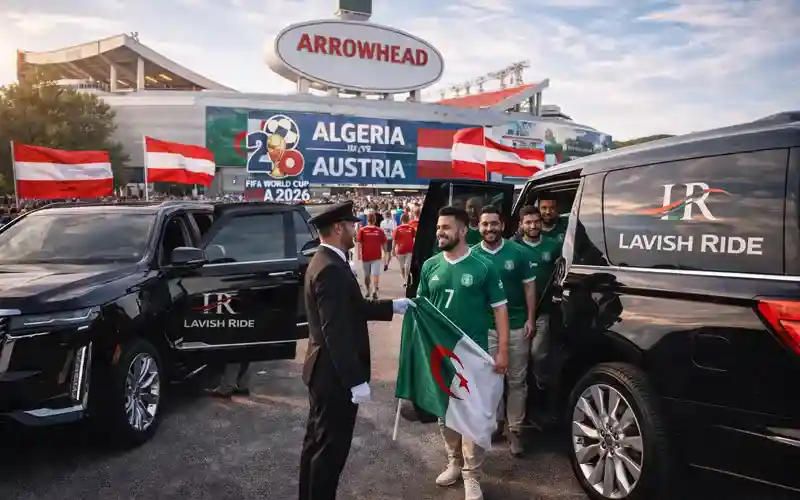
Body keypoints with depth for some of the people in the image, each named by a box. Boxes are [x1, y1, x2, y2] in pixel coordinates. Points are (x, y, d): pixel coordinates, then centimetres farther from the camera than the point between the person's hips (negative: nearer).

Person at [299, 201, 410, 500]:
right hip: (336, 375, -11)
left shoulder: (325, 261, 9)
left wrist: (394, 306, 14)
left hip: (325, 372, 11)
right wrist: (356, 381, -25)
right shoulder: (331, 269, -24)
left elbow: (353, 309, 13)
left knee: (317, 442, 22)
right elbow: (336, 332, -27)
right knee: (331, 447, 4)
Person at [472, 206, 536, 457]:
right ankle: (495, 421, 28)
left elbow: (529, 286, 2)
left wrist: (530, 319, -3)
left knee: (517, 380, 7)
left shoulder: (518, 252, -3)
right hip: (486, 327, 1)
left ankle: (515, 430, 17)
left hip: (517, 325, 0)